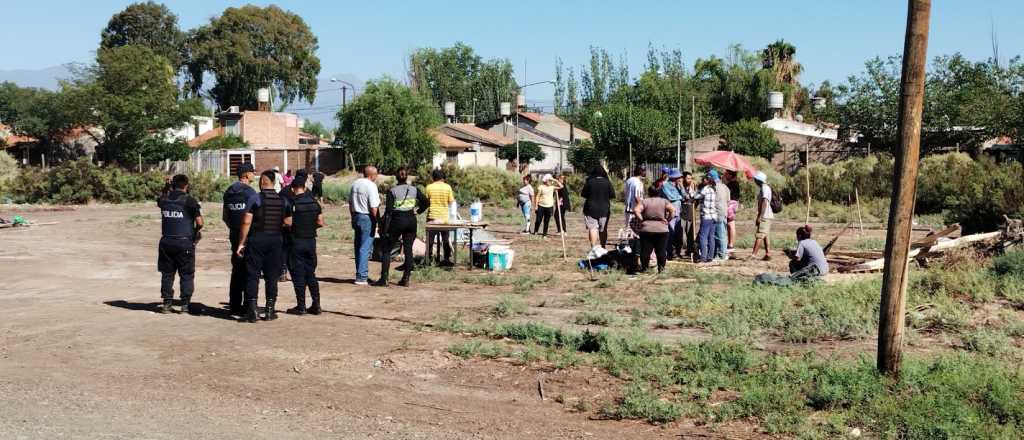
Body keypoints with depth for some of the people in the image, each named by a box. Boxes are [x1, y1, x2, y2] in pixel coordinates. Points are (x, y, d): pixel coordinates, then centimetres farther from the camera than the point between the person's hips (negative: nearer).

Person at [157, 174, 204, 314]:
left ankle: (167, 304, 12)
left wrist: (169, 189, 26)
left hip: (166, 242, 4)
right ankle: (185, 304, 5)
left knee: (167, 274, 12)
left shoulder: (164, 199, 3)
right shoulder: (189, 201, -10)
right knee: (186, 275, 5)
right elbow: (200, 223, -13)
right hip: (185, 242, -4)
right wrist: (195, 234, 6)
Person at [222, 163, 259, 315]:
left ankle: (234, 306, 18)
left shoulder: (228, 192, 9)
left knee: (236, 270, 14)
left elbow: (225, 216, 15)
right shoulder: (251, 193, -14)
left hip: (234, 235, 7)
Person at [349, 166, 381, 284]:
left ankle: (360, 274, 22)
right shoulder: (371, 186, -15)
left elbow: (350, 203, 17)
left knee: (359, 247, 15)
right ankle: (361, 277, -4)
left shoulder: (355, 183, 9)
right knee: (365, 248, -4)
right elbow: (373, 208, -19)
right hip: (367, 218, -8)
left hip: (356, 217, 8)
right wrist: (377, 221, -9)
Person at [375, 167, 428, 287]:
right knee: (408, 250, 8)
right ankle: (406, 279, 8)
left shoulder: (392, 191, -6)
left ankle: (383, 279, -2)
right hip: (411, 221, 3)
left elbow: (388, 210, -9)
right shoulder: (414, 190, 3)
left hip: (397, 220, -3)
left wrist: (385, 228, -8)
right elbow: (426, 202, 2)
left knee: (387, 250, 4)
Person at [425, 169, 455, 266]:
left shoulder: (429, 187, -4)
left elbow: (426, 201, -1)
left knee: (430, 238, 7)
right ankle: (446, 259, 12)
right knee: (446, 239, 11)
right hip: (444, 217, 1)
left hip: (432, 216, 0)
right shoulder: (447, 187, -3)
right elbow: (451, 202, -1)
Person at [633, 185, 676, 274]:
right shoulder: (664, 201, 4)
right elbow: (673, 210, -11)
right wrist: (667, 220, -3)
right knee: (661, 250, 7)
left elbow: (636, 210, -13)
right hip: (661, 229, 0)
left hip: (646, 229, 0)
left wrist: (641, 219, -5)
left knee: (645, 250, 5)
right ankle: (661, 268, 9)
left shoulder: (644, 201, 2)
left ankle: (644, 268, 8)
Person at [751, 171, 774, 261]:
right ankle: (768, 254, 10)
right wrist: (759, 216, 22)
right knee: (766, 235, 10)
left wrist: (759, 217, -22)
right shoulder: (766, 188, 17)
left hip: (765, 216, -10)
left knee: (759, 235, -11)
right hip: (767, 216, 10)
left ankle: (753, 254, -13)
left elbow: (764, 203, -21)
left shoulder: (764, 188, -14)